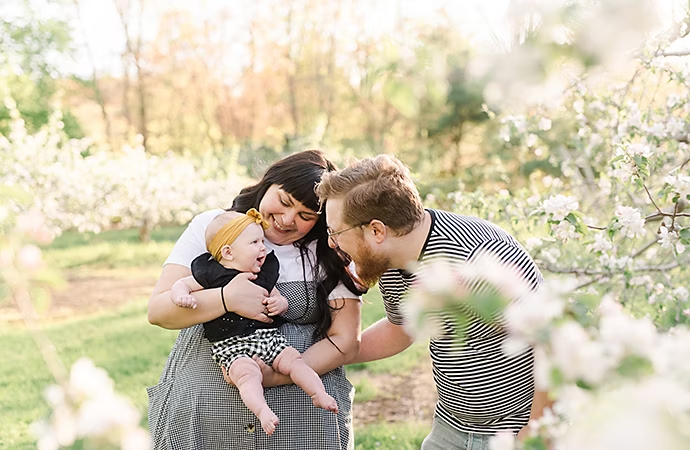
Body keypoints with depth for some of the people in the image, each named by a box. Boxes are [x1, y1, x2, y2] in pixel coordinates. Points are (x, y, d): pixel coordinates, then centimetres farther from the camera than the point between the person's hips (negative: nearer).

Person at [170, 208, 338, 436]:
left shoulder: (263, 276, 12)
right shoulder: (211, 275, -2)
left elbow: (278, 299, 23)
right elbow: (181, 284, 5)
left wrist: (279, 304, -3)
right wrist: (182, 296, -19)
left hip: (268, 336, 5)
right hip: (230, 344, -5)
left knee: (293, 360, -11)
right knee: (248, 373, -30)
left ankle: (320, 394, -9)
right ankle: (262, 411, -42)